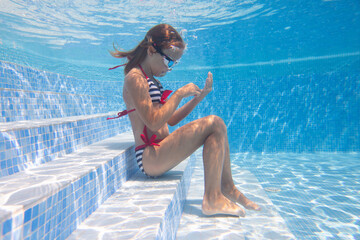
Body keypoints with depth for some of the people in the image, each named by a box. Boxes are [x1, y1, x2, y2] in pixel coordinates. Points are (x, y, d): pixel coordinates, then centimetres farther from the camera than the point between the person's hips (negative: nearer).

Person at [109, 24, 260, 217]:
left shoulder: (150, 80, 19)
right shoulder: (135, 78, -10)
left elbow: (171, 120, 18)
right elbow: (154, 122, -21)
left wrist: (199, 96, 11)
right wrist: (180, 94, -13)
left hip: (158, 154, 10)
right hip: (149, 158, -10)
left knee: (216, 127, 8)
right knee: (214, 123, -18)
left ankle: (227, 187, 7)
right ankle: (212, 199, -17)